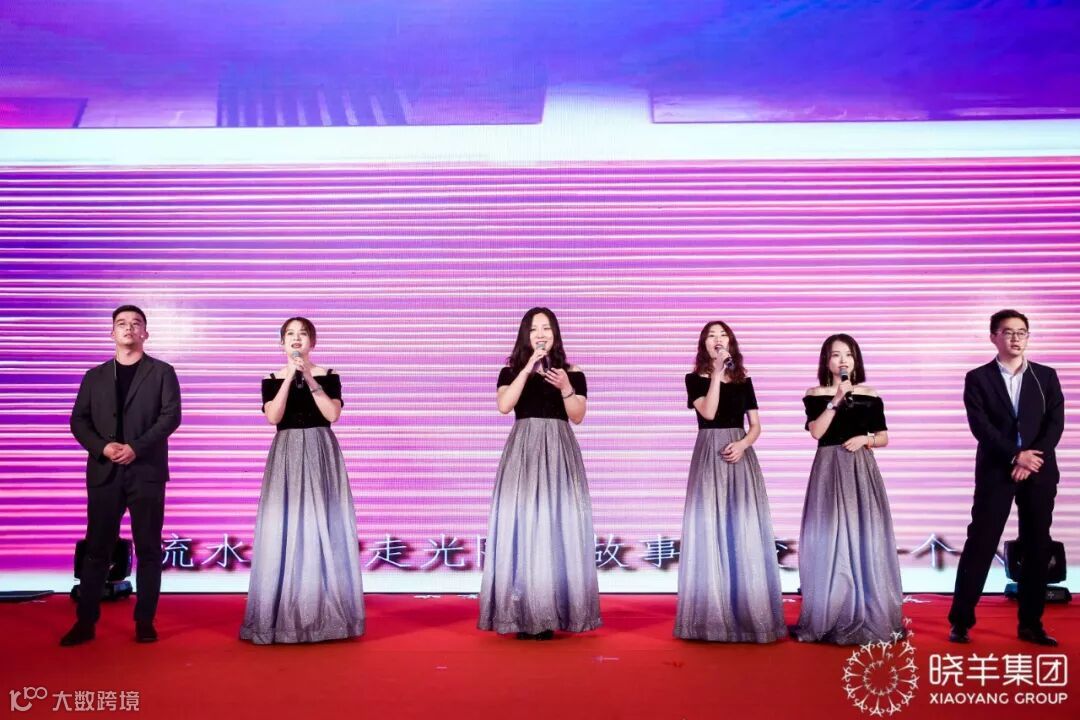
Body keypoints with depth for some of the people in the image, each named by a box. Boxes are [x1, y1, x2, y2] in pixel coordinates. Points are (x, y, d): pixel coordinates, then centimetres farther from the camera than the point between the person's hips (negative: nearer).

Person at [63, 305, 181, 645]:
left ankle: (145, 621, 7)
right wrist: (103, 447, -11)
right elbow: (78, 420, 7)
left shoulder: (162, 372, 7)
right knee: (96, 548, 2)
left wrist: (136, 447, -16)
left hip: (146, 471, -2)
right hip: (104, 472, 2)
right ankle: (85, 621, 7)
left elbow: (171, 416, -5)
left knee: (148, 548, 1)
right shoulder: (94, 376, 15)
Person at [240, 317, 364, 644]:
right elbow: (273, 416, -8)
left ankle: (326, 613, 7)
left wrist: (310, 379, -12)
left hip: (321, 455, -1)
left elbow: (333, 414, -9)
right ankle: (283, 615, 5)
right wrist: (290, 377, -12)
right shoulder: (273, 379, 8)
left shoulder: (328, 376, 6)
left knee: (323, 527, -1)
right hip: (286, 456, 1)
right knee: (284, 529, -3)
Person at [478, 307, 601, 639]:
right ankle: (522, 614, 1)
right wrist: (528, 367, -13)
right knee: (521, 525, -4)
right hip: (523, 450, 0)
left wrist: (566, 387, -15)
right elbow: (504, 406, -10)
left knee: (558, 525, -2)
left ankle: (552, 613, 4)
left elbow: (578, 416, 1)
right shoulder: (511, 371, 7)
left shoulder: (572, 373, 8)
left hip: (559, 452, 0)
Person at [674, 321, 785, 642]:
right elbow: (709, 412, -13)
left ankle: (748, 611, 6)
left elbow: (756, 425, 9)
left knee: (744, 529, -1)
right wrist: (717, 373, -12)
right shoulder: (695, 379, 3)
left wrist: (743, 444, -11)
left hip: (739, 455, 2)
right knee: (710, 528, -4)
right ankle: (712, 614, 2)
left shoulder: (743, 381, 11)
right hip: (709, 456, -2)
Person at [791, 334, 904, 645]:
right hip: (829, 470, -2)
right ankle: (830, 617, 4)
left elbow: (884, 438, 12)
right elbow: (816, 432, -11)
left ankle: (870, 616, 8)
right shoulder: (816, 394, 4)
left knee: (865, 538, 1)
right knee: (830, 539, -2)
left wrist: (866, 438, -7)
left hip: (861, 471, 2)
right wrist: (836, 400, -16)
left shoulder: (869, 395, 9)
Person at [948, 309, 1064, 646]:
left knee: (1037, 547, 5)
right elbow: (980, 426, -8)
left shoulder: (1046, 376, 9)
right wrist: (1015, 456, -17)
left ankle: (1030, 623, 15)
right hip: (996, 471, -3)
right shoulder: (978, 378, 2)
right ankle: (960, 621, 2)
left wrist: (1032, 459, -12)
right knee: (980, 544, -4)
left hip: (1039, 472, 3)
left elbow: (1056, 423, 0)